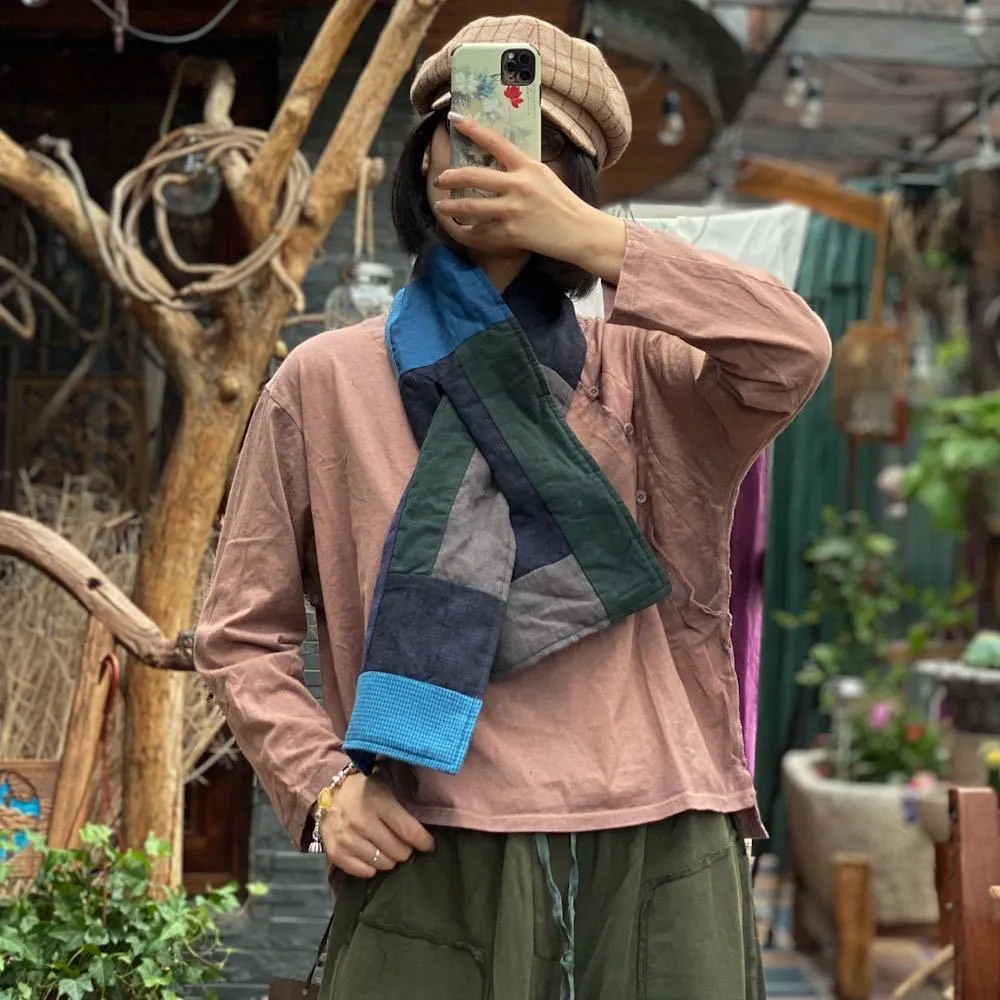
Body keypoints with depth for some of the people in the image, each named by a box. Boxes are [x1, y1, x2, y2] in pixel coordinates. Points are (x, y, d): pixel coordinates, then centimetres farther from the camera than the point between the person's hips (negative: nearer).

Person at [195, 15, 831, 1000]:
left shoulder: (640, 371, 9)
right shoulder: (323, 383, 9)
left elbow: (795, 355, -12)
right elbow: (243, 634, 10)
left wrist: (591, 238, -15)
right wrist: (323, 781, -6)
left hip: (655, 854, 1)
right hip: (433, 856, 0)